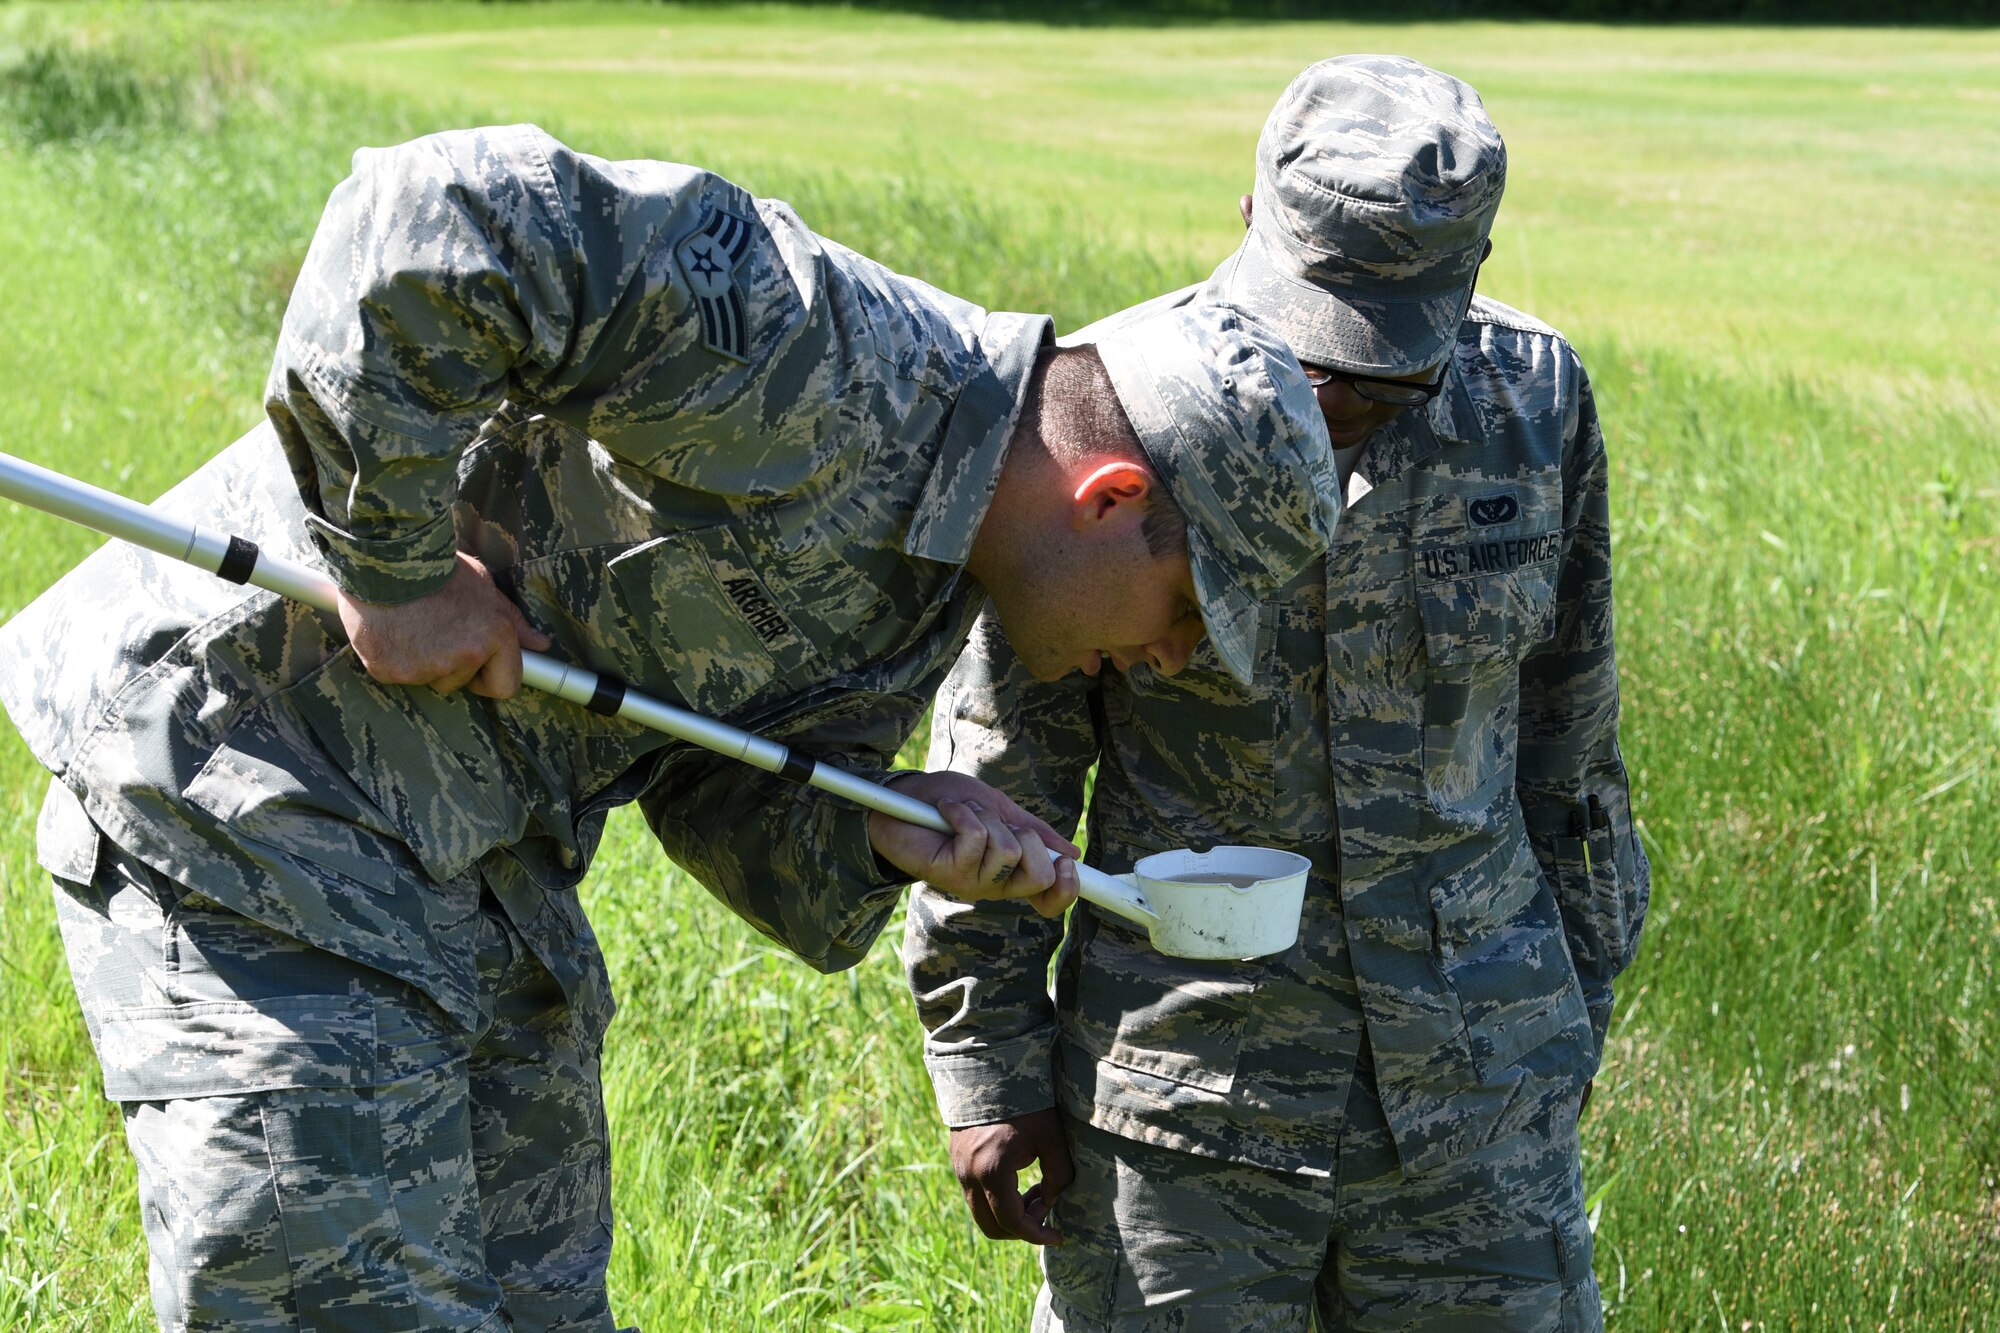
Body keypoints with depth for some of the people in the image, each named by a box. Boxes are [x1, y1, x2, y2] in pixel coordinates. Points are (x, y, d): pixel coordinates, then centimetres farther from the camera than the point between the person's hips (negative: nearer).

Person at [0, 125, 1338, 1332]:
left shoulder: (922, 601, 7)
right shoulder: (815, 348, -25)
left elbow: (724, 795, 10)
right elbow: (434, 218, -33)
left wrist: (890, 839, -12)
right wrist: (397, 571, -26)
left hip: (486, 865, 10)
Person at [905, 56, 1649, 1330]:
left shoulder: (1533, 401, -4)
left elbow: (1561, 720, 9)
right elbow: (1000, 766, -4)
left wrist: (1575, 999, 15)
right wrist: (988, 1069, -3)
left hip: (1472, 1082, 2)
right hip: (1187, 1070, -2)